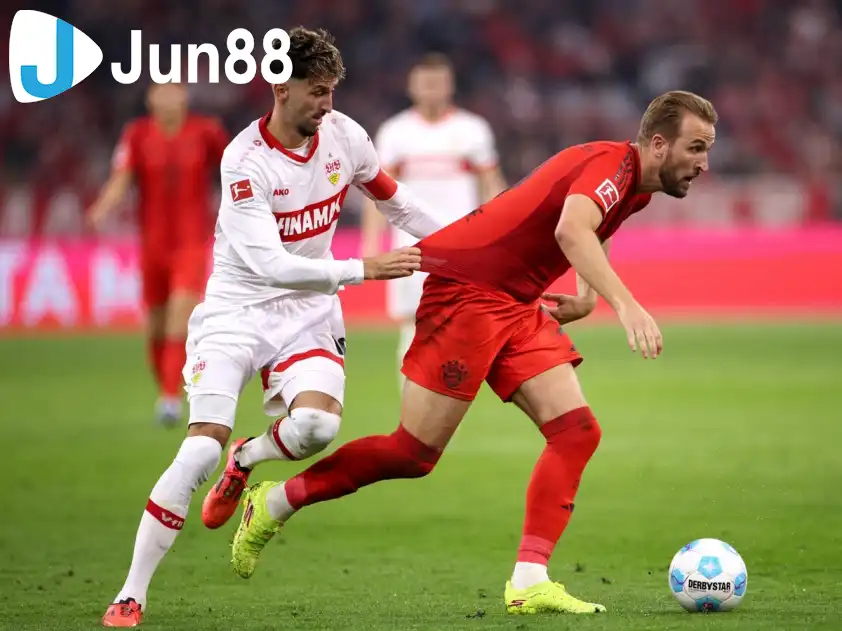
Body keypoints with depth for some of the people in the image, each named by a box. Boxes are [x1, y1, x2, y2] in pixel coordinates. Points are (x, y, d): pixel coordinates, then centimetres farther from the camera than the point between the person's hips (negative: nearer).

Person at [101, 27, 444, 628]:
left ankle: (246, 462, 12)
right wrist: (364, 269, -31)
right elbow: (270, 264, -28)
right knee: (201, 449, -17)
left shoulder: (343, 134, -4)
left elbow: (392, 197, 16)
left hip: (308, 309, 4)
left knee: (317, 423, -25)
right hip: (238, 308, -4)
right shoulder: (245, 161, -20)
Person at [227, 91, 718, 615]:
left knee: (577, 432, -7)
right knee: (415, 453, -6)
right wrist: (625, 304, -51)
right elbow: (571, 231, -39)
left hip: (517, 306, 9)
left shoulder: (634, 189, 10)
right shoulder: (612, 162, -19)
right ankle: (274, 503, 12)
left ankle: (529, 582, -10)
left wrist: (584, 299, 14)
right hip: (467, 289, -9)